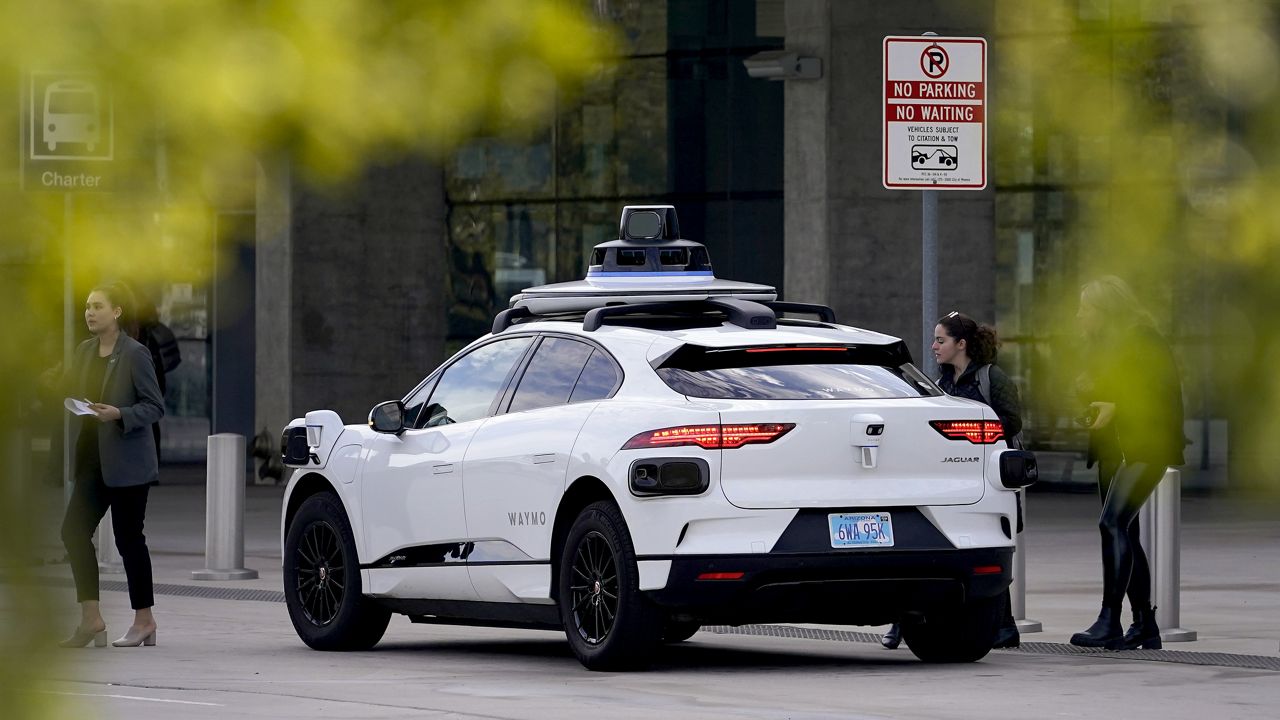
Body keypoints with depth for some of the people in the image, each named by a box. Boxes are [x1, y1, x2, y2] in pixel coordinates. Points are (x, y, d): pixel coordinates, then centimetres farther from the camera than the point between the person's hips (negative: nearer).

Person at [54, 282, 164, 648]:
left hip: (126, 460, -7)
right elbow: (72, 394, 19)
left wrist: (120, 415, -24)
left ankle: (144, 620, 11)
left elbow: (155, 406, -11)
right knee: (74, 531, -2)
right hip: (93, 457, 7)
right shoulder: (85, 352, 10)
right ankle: (91, 618, 3)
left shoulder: (135, 354, -10)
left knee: (128, 537, 0)